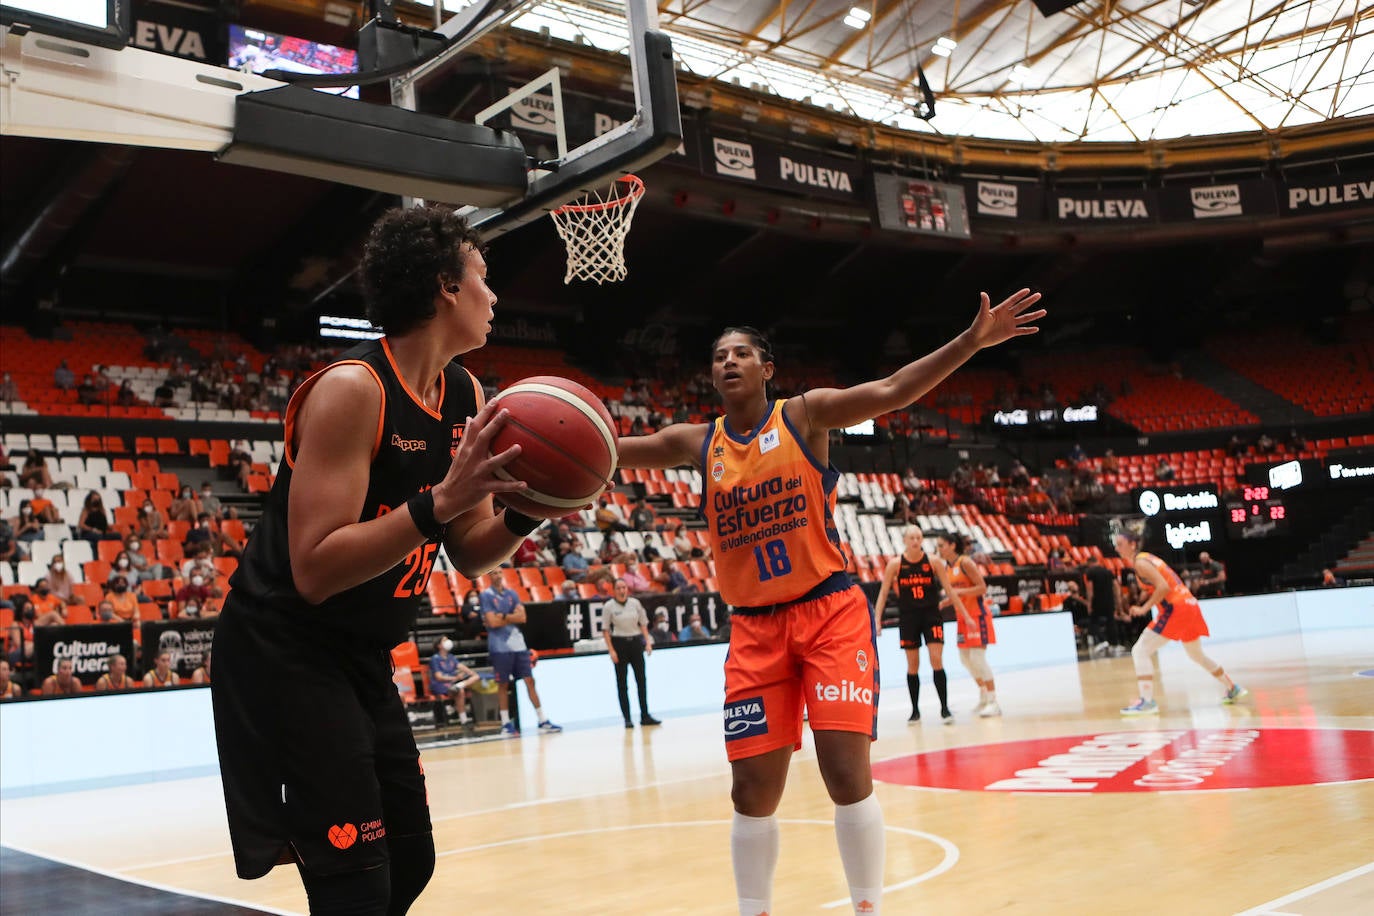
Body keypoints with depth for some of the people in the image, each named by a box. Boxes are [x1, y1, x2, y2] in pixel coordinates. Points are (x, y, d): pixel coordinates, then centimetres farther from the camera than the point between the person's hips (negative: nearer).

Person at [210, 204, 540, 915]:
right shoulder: (351, 389, -23)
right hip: (282, 654, -9)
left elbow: (470, 558, 7)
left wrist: (526, 510, -12)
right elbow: (315, 571, -28)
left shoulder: (466, 397, 3)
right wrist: (440, 501, -34)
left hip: (362, 662, 9)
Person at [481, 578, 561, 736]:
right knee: (503, 684, 2)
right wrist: (512, 618, -5)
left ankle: (543, 721, 5)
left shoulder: (512, 594, 11)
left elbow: (522, 617, -1)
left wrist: (502, 616, -11)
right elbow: (493, 622, -13)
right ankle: (506, 724, 11)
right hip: (500, 647, -4)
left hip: (518, 644, 4)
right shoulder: (486, 596, -3)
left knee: (529, 681, 3)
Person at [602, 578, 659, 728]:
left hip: (635, 642, 3)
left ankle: (645, 716, 13)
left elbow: (643, 623, 8)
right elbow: (605, 629, -6)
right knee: (622, 683, 2)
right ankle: (627, 719, 7)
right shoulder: (608, 606, -6)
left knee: (641, 681, 5)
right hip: (619, 644, -3)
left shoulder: (635, 603, 3)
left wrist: (648, 642, -1)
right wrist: (611, 650, -12)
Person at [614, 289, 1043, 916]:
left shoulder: (806, 414, -1)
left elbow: (891, 391, -11)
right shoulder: (696, 443, 7)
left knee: (846, 771, -9)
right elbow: (609, 450, 3)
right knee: (752, 789, 3)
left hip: (831, 611, -3)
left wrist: (971, 342, -22)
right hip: (754, 627, 3)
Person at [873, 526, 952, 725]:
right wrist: (876, 620, -6)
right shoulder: (895, 564, -3)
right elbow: (883, 592, 1)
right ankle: (915, 710, 18)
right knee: (912, 665, 6)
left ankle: (945, 708, 0)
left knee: (937, 661, -9)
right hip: (908, 617, 1)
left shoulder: (933, 561, -3)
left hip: (931, 615, -1)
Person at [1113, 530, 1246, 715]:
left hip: (1175, 609, -10)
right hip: (1190, 605, 10)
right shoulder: (1147, 558, 18)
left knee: (1140, 651, -11)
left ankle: (1147, 701, -18)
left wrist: (1144, 609, -17)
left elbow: (1163, 587, -21)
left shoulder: (1140, 562, -10)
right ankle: (1232, 689, 41)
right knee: (1197, 654, 28)